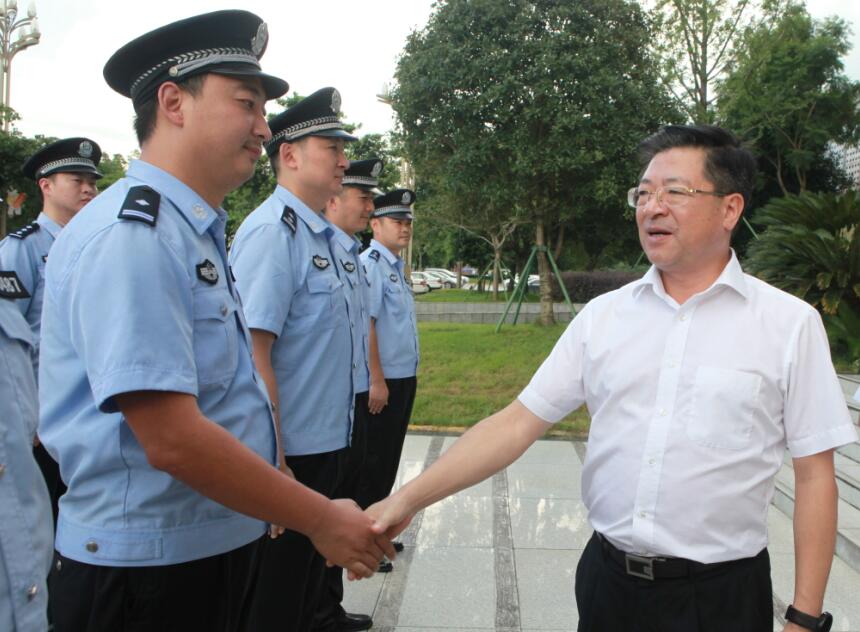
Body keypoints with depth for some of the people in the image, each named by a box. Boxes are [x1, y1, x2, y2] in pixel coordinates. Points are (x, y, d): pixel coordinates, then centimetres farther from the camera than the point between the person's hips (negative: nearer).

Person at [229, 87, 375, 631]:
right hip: (290, 453, -9)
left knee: (310, 571, 24)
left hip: (325, 444, 9)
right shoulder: (273, 231, -18)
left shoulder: (320, 234, 10)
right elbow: (252, 350, -24)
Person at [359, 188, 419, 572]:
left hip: (403, 378, 9)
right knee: (373, 464, 1)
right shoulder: (370, 263, -15)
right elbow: (365, 324, -21)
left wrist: (407, 376, 18)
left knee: (389, 459, 18)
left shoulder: (396, 266, 14)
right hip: (382, 382, -9)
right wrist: (377, 381, -22)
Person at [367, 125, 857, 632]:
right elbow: (519, 422, -2)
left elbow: (815, 475, -4)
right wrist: (408, 499, -10)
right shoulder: (603, 315, 1)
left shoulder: (790, 323, -6)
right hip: (606, 581, 3)